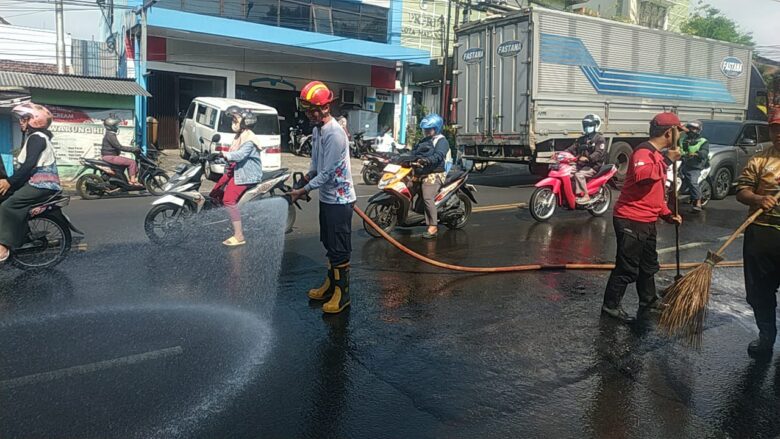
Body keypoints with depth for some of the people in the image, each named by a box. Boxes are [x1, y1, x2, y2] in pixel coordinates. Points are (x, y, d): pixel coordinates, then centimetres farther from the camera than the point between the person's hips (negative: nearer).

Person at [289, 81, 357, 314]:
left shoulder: (335, 134, -22)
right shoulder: (316, 129, 6)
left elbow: (327, 173, -22)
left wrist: (304, 191, -16)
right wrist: (304, 180, 2)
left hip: (339, 199, -9)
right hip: (326, 197, 9)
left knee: (339, 248, -1)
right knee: (329, 245, 20)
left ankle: (342, 293, 10)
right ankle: (330, 284, 34)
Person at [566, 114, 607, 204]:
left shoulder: (600, 139, -5)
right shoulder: (581, 139, 17)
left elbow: (599, 153, -20)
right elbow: (572, 148, 9)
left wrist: (587, 158, -38)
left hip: (594, 165, -7)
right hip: (582, 164, 7)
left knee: (578, 175, -30)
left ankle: (586, 196, -21)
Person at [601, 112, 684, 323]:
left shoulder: (658, 154, 17)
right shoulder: (644, 151, -15)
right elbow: (641, 175, -40)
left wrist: (667, 214, 17)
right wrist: (666, 161, -29)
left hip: (647, 221, 11)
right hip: (631, 221, -11)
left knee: (648, 264, 23)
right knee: (627, 267, -5)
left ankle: (649, 300, 41)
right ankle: (611, 305, 6)